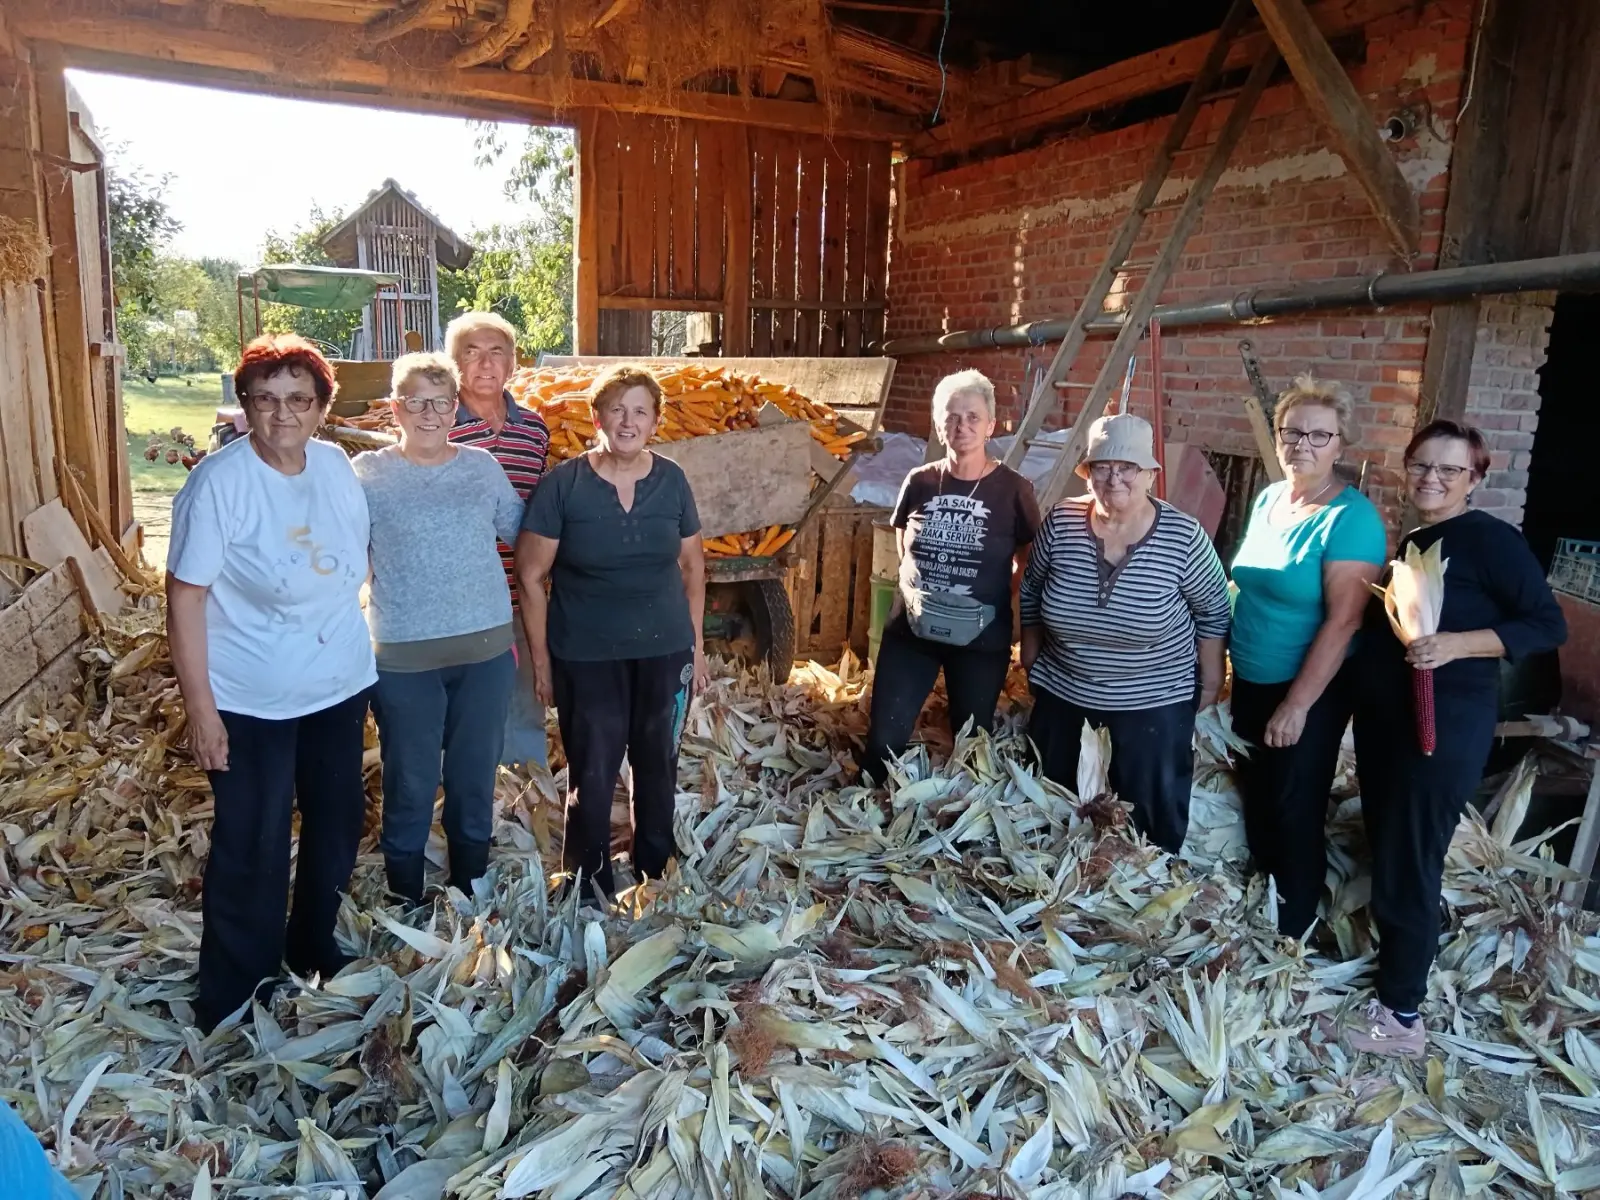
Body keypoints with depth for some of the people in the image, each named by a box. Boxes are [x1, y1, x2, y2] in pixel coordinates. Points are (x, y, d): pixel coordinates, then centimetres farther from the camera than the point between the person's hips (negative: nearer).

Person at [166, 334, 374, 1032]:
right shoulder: (218, 483, -18)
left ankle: (313, 947, 43)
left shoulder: (338, 466, -2)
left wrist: (364, 652, 11)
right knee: (252, 852, 4)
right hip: (252, 703, -5)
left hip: (340, 686, 6)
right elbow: (185, 597, -16)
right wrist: (200, 708, -17)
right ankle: (228, 1008, 24)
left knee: (337, 827, 19)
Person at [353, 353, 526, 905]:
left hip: (486, 647, 3)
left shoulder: (483, 466, 4)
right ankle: (405, 901, 29)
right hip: (404, 654, -3)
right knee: (411, 783, 9)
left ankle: (470, 889, 35)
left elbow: (520, 531, 15)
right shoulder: (367, 474, -5)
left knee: (476, 777, 16)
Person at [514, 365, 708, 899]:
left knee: (658, 766, 16)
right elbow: (531, 576, -6)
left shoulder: (671, 480, -1)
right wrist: (541, 659, -5)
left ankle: (655, 871, 38)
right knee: (592, 775, 6)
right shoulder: (563, 484, -10)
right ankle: (590, 885, 28)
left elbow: (692, 567, 8)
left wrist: (696, 646, 8)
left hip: (665, 652, 3)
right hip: (587, 658, -3)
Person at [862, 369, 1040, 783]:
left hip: (982, 637, -1)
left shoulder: (1013, 489, -8)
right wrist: (911, 589, 0)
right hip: (911, 628, 2)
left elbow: (1028, 561, 3)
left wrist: (997, 599, -9)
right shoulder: (919, 483, -1)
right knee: (885, 738, 2)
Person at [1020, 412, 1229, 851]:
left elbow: (1213, 610, -5)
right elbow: (1032, 591, 3)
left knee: (1153, 816, 11)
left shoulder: (1182, 535, -19)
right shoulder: (1061, 523, -12)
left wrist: (1211, 681, -1)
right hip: (1062, 695, 3)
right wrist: (1031, 659, 8)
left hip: (1154, 704, -3)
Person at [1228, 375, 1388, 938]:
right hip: (1250, 681, 7)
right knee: (1255, 797, 21)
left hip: (1309, 692, -7)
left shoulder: (1351, 518, -20)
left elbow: (1343, 622, -23)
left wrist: (1296, 706, -22)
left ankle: (1290, 930, 30)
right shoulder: (1267, 498, 2)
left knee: (1296, 810, 9)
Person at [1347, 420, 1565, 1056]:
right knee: (1384, 844, 16)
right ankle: (1390, 961, 33)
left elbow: (1548, 624, -15)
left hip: (1443, 725, -8)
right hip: (1382, 715, 8)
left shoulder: (1491, 539, -10)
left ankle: (1401, 1014, 7)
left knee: (1408, 866, -5)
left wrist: (1457, 645, -25)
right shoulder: (1408, 541, 13)